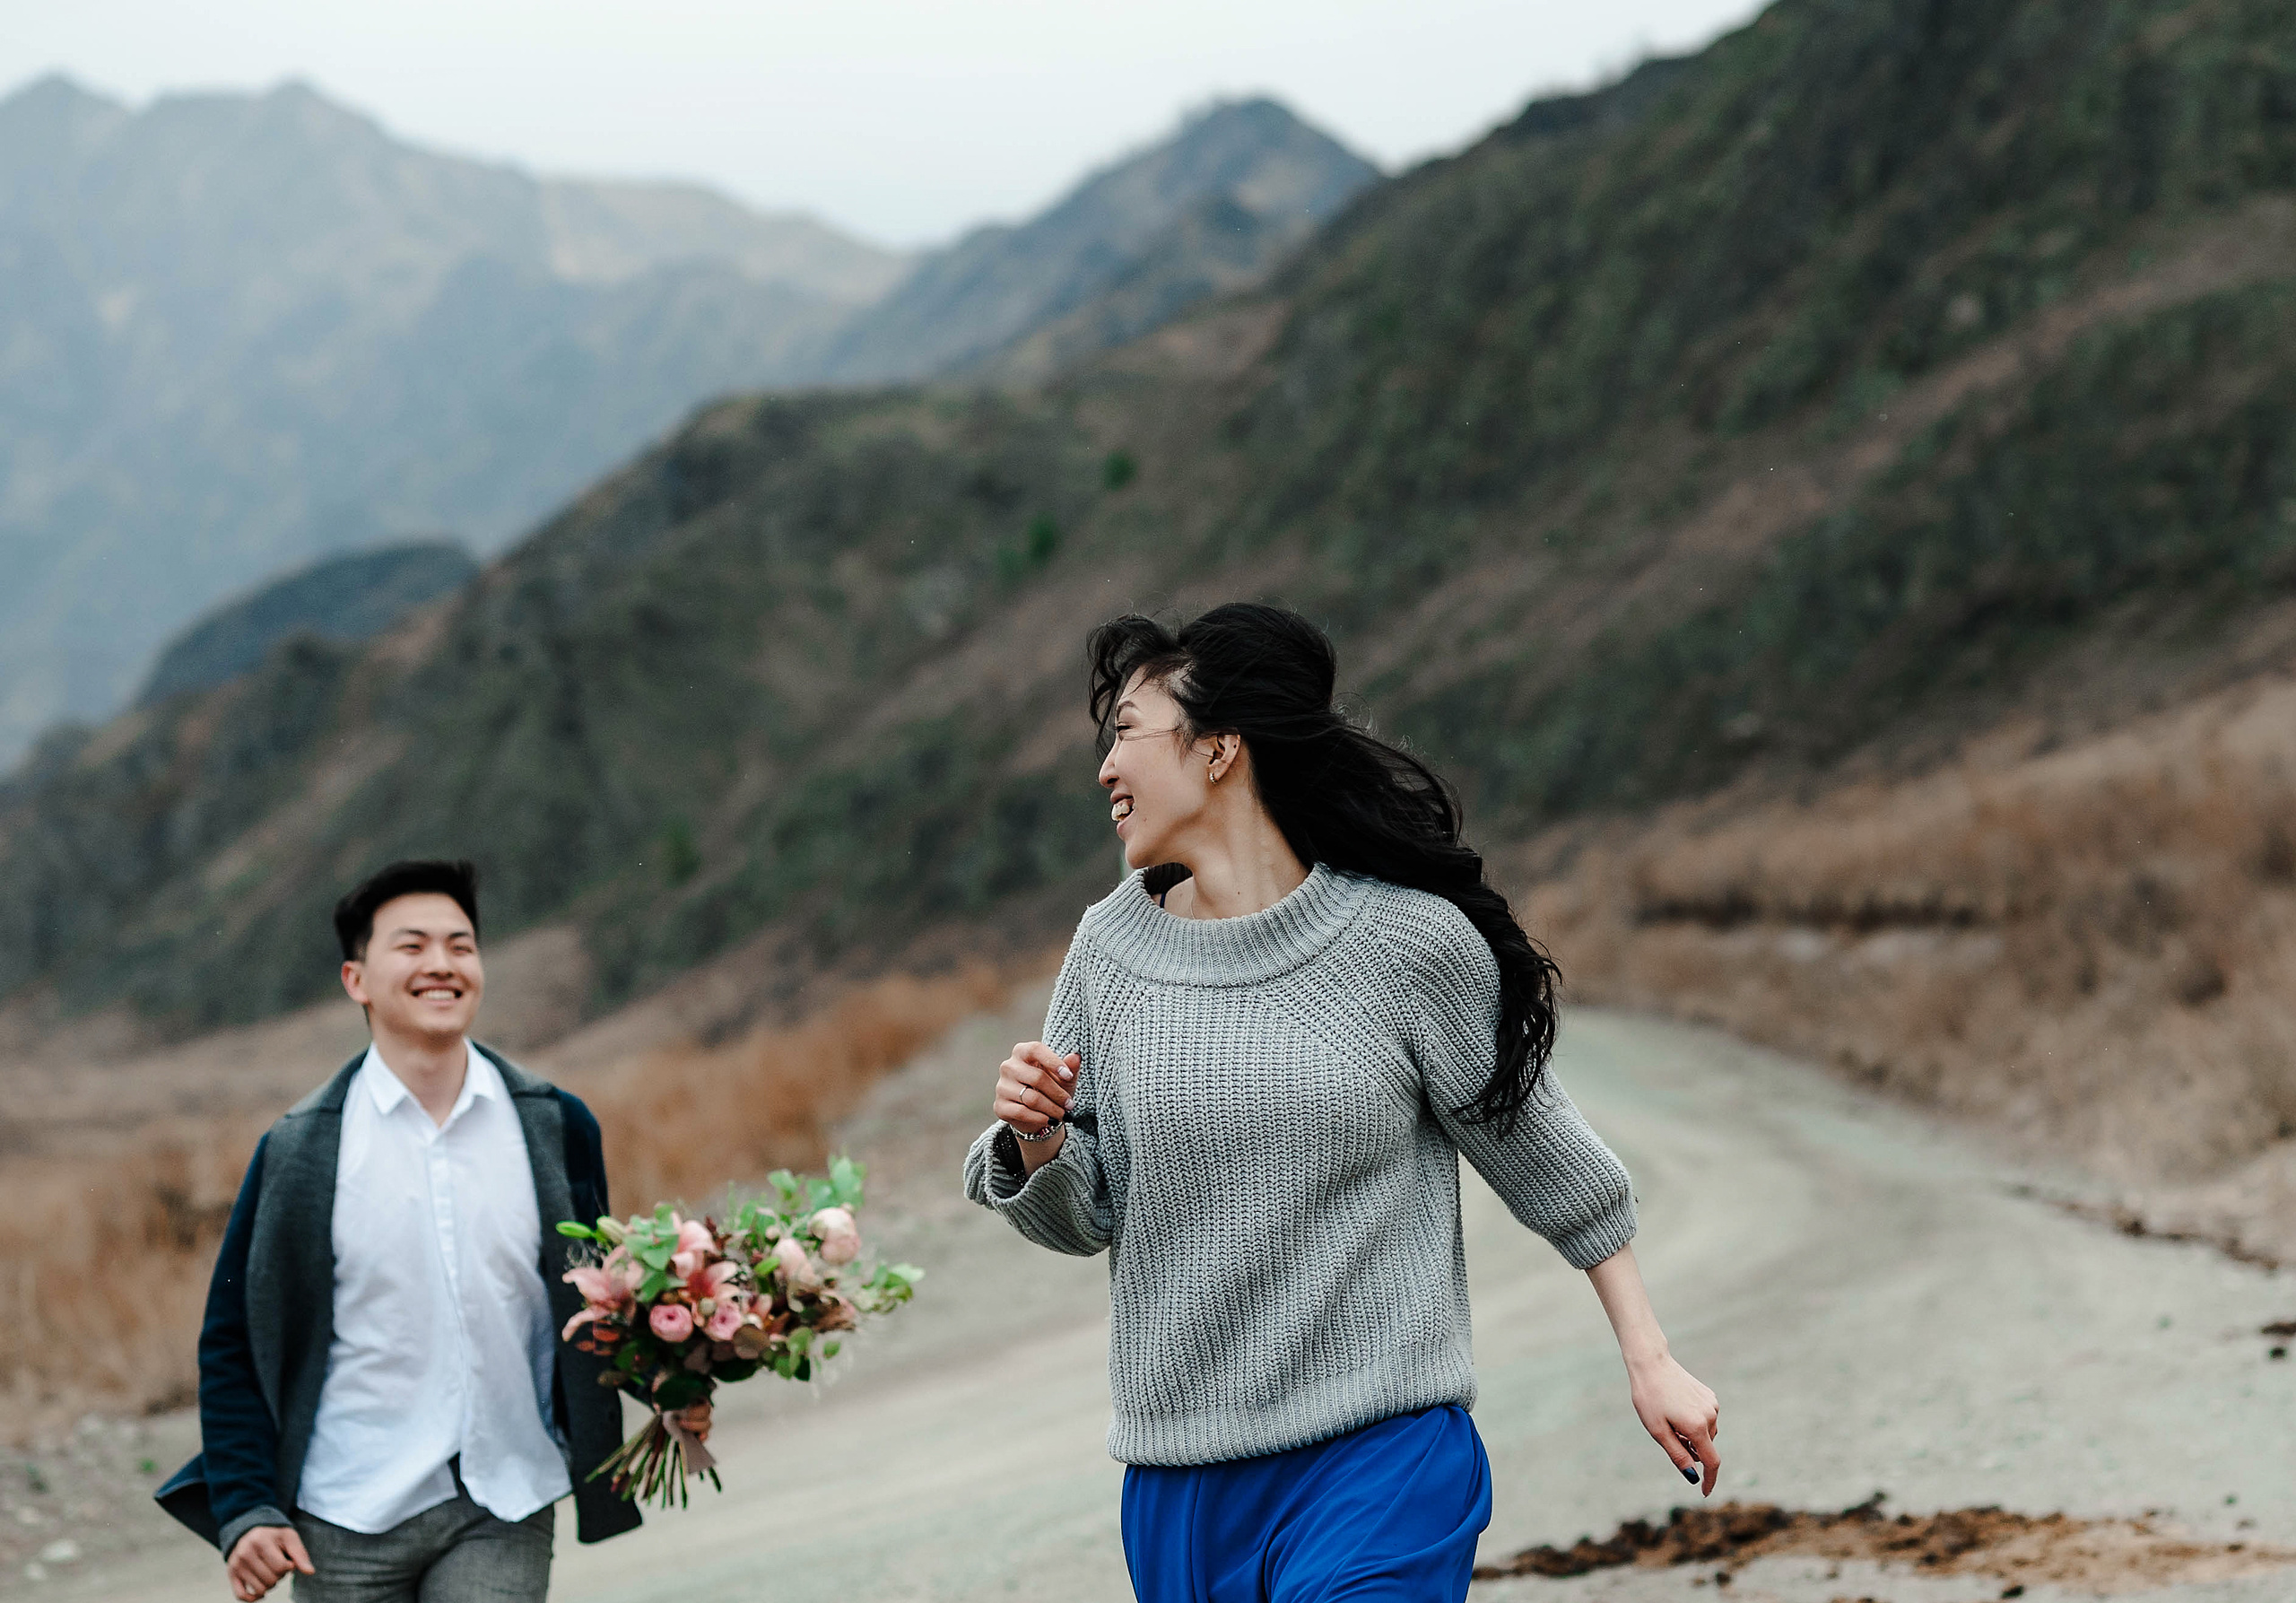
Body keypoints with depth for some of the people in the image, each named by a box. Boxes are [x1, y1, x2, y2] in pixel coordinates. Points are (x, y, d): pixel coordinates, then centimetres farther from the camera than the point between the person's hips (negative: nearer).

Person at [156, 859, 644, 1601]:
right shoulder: (299, 1150, -1)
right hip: (348, 1519, -1)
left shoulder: (556, 1128, 5)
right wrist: (244, 1510, -6)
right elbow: (233, 1343, 3)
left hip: (503, 1517, 1)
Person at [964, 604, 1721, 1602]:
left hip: (1380, 1458, -4)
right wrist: (1038, 1142, -11)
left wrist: (1650, 1361, 8)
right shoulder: (1112, 948, 5)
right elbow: (1082, 1219, 11)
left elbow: (1543, 1157, 6)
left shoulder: (1410, 941, -5)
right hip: (1177, 1483, 4)